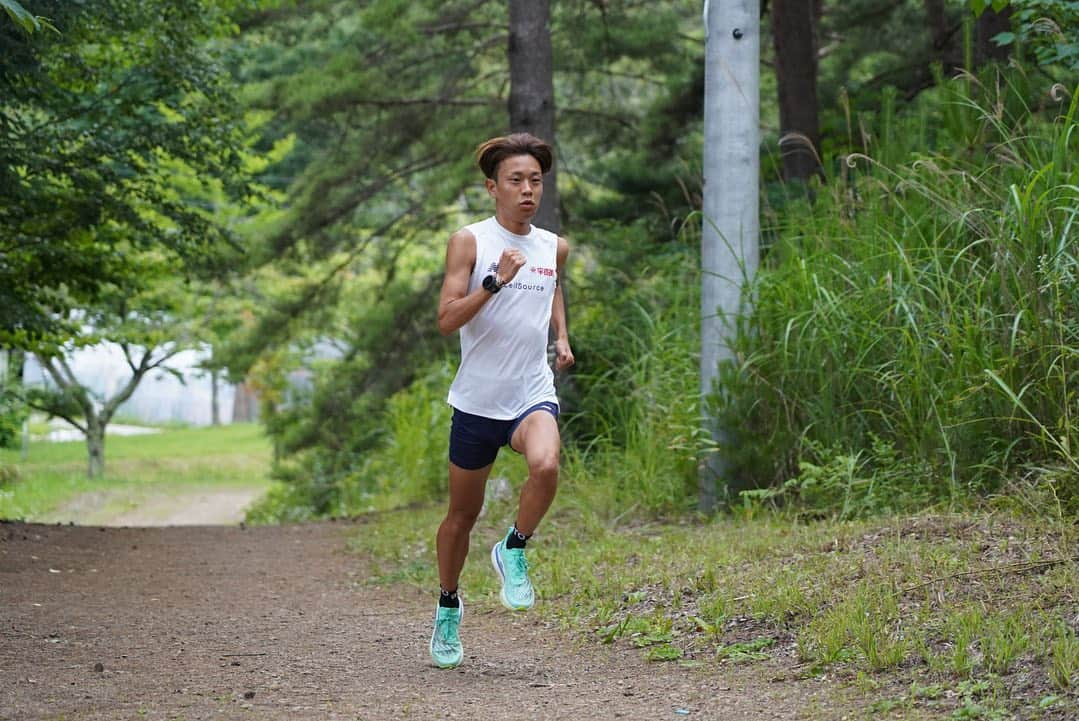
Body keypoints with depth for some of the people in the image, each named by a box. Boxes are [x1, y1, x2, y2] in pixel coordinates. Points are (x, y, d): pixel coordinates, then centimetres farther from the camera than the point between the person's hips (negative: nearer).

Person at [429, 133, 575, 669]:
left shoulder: (554, 247, 7)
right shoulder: (469, 242, -6)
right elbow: (446, 319, -15)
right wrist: (496, 280, -25)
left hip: (533, 394, 2)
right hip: (477, 398, -1)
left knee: (546, 465, -31)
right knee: (463, 513, 11)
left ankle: (513, 552, -5)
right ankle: (448, 607, 34)